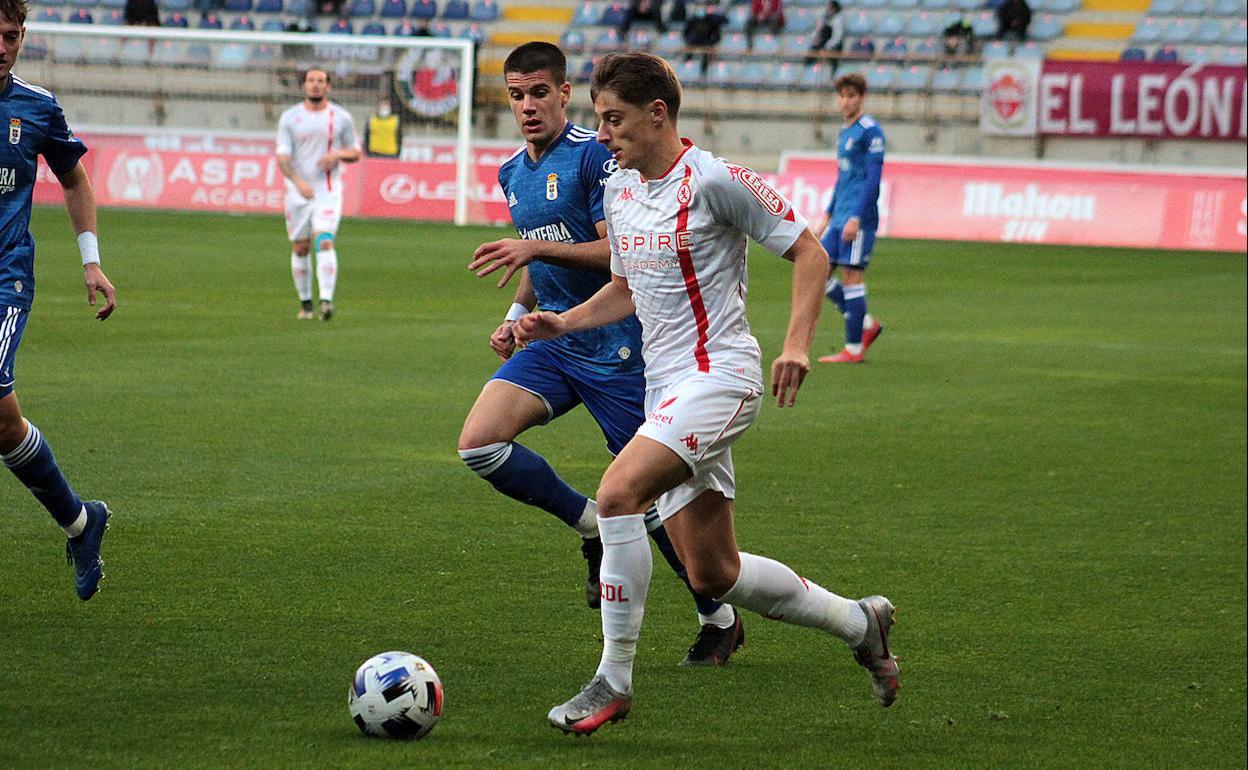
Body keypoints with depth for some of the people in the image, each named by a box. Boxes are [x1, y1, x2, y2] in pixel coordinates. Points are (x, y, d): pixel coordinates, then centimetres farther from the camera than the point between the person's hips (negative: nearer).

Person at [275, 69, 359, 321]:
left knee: (324, 242, -19)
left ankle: (326, 301, -27)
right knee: (300, 249, 7)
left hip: (328, 191, -2)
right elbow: (282, 157, -6)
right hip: (297, 192, 2)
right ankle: (305, 302, 22)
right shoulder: (290, 118, 1)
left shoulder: (341, 118, 3)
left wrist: (339, 154, -12)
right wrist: (298, 182, -24)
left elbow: (355, 153, 12)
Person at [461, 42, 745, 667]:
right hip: (553, 341, 7)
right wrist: (516, 316, 11)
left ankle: (719, 619, 16)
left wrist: (538, 248, -25)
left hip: (614, 345, -7)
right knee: (479, 444, -15)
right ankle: (593, 529, 4)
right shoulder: (512, 174, 13)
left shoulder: (595, 155, -13)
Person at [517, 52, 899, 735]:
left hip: (718, 374, -9)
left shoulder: (712, 181, -12)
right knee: (713, 575, 7)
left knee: (617, 493, -26)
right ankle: (858, 622, 28)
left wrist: (797, 345, -19)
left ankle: (614, 680, -19)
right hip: (667, 386, 9)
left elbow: (808, 253, -7)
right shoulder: (619, 191, 12)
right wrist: (562, 324, 9)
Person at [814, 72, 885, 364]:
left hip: (859, 218, -9)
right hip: (840, 216, 9)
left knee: (850, 275, -7)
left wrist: (856, 218, -21)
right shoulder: (844, 133, 18)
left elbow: (873, 178, -16)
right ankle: (867, 325, 14)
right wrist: (827, 216, 23)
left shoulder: (870, 131, -10)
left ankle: (854, 349, -2)